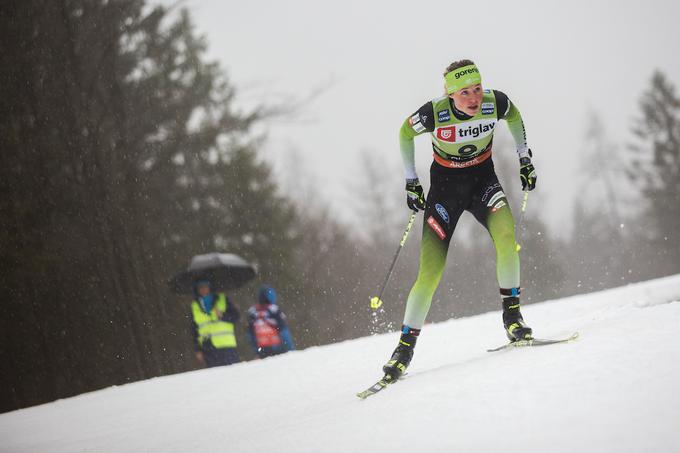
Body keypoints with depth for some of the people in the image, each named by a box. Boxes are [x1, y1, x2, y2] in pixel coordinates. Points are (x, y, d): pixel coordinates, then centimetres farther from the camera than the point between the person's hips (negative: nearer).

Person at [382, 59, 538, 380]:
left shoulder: (495, 103, -20)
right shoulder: (435, 112, -25)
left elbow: (514, 116, 6)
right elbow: (405, 133, -3)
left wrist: (525, 158, 5)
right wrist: (411, 182, -2)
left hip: (483, 177, 2)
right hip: (445, 184, -1)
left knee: (506, 231, -30)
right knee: (430, 271, -9)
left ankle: (511, 314, -15)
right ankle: (406, 345, 5)